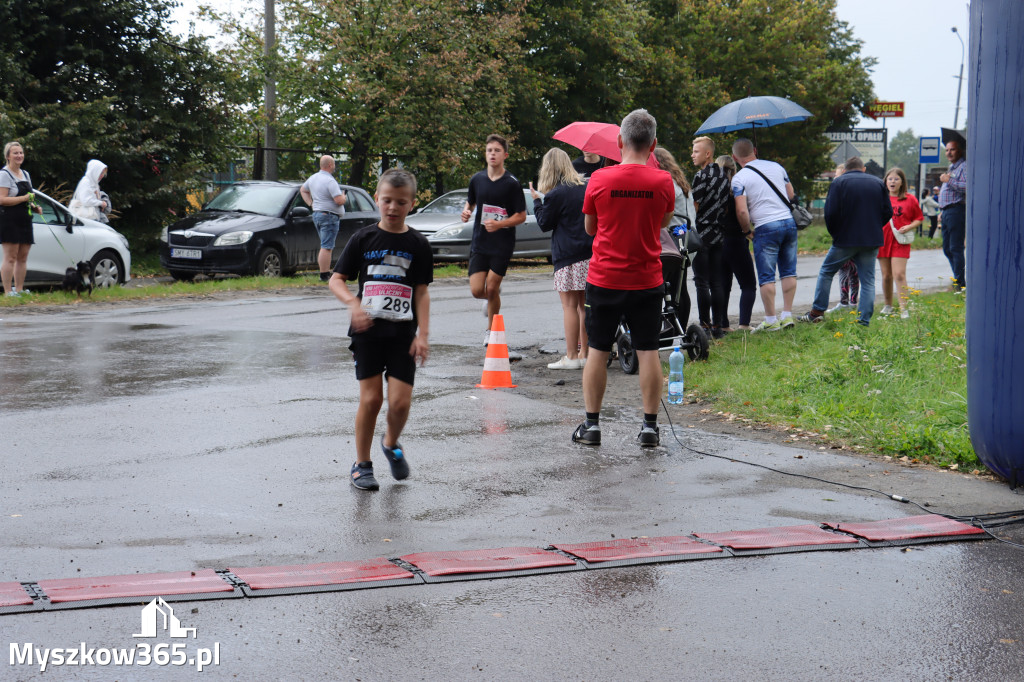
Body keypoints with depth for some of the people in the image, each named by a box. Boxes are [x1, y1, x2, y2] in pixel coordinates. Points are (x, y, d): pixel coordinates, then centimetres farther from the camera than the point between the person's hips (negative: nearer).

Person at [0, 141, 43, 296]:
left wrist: (34, 207, 11)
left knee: (23, 257, 8)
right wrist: (25, 198, -19)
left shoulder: (25, 174, 19)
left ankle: (19, 289, 14)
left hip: (24, 220, 8)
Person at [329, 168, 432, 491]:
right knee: (370, 398, -2)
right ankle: (361, 464, 13)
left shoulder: (418, 244, 3)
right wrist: (353, 303, -17)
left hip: (403, 333, 1)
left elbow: (422, 292, 4)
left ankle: (391, 444, 26)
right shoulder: (363, 239, 2)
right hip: (367, 330, 0)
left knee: (400, 401, -6)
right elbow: (336, 280, 2)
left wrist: (423, 334, -4)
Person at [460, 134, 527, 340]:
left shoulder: (511, 184, -7)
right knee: (477, 290, -5)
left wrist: (499, 224, -20)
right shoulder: (477, 180, 5)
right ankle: (493, 297, 32)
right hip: (479, 242, 3)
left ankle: (491, 330, 17)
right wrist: (466, 212, -3)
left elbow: (521, 215, -5)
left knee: (491, 288, -3)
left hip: (502, 244, -3)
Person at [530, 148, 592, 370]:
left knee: (570, 305, -3)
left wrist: (536, 201, 8)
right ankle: (584, 353, 15)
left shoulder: (555, 195, -10)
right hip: (591, 254, 7)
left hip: (568, 256, -7)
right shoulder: (585, 188, 10)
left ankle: (571, 356, -2)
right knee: (584, 305, 11)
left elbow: (544, 223, -2)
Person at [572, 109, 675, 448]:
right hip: (647, 281, 0)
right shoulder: (663, 181, -7)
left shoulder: (599, 179, -7)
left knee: (597, 351, 9)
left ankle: (591, 424, 13)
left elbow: (589, 227, 6)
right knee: (647, 352, 6)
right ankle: (650, 426, 7)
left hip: (604, 280, 0)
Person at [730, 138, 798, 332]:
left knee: (766, 277, 1)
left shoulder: (739, 178, -5)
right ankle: (787, 315, 13)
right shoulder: (776, 167, 11)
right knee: (789, 271, 13)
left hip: (766, 228, -5)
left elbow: (742, 210, -13)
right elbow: (791, 195, 17)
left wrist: (747, 231, 2)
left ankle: (771, 320, 3)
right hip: (789, 222, 5)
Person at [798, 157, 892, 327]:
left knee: (826, 272, 13)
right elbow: (888, 212, 7)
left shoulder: (838, 182, -3)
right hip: (872, 241, 3)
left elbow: (830, 212, -10)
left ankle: (817, 311, 12)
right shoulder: (878, 183, 8)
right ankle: (864, 321, 2)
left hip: (845, 240, -3)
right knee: (868, 280, 7)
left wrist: (834, 232, 6)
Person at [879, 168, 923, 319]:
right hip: (883, 239, 3)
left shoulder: (910, 199, 4)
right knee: (886, 275, 9)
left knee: (899, 274, -13)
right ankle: (888, 305, 24)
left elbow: (919, 218, 10)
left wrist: (909, 227, -9)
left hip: (901, 242, -3)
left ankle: (904, 309, -12)